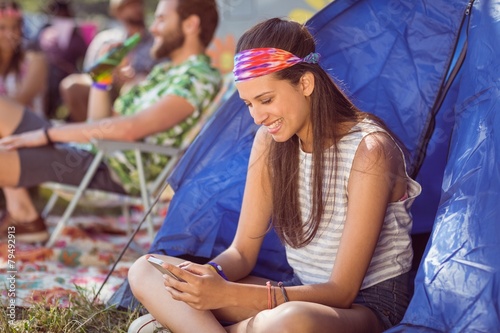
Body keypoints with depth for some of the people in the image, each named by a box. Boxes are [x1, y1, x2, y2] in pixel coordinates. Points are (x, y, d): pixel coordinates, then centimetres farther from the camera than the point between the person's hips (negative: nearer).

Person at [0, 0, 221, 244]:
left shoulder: (198, 78, -12)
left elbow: (129, 128, -24)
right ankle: (21, 214, 4)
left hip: (112, 171, -10)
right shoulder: (164, 71, 18)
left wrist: (47, 134, -20)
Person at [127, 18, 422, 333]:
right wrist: (208, 274, -22)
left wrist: (228, 295, -32)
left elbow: (341, 292, -22)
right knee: (145, 272, -7)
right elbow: (242, 252, 3)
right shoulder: (271, 141, -1)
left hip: (366, 304, -7)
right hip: (302, 295, 7)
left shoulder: (368, 150, -22)